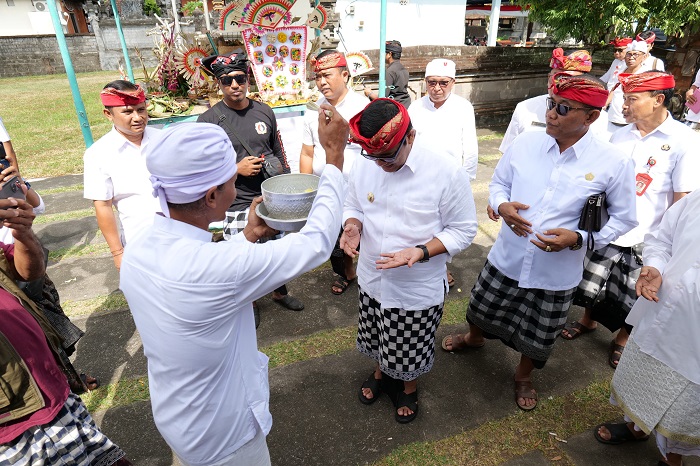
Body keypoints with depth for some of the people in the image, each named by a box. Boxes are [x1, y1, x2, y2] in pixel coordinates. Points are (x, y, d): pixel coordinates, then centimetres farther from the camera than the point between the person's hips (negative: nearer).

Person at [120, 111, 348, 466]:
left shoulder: (136, 254, -14)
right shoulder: (218, 267, -39)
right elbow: (316, 242, -28)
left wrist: (249, 236, 0)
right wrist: (335, 153, -20)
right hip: (221, 437, -7)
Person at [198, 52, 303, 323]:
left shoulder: (264, 112, 3)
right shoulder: (209, 120, -9)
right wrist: (236, 169, -18)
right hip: (238, 205, -4)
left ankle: (280, 292, 44)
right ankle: (249, 303, 35)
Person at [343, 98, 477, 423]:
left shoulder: (446, 172, -23)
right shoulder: (364, 164, -11)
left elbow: (463, 230, -14)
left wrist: (421, 252, -30)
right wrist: (352, 226, -19)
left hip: (418, 287, -3)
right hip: (371, 278, 4)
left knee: (411, 352, 20)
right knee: (378, 340, 28)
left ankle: (408, 388, 53)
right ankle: (380, 373, 60)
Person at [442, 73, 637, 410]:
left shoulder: (614, 164, -15)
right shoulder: (526, 142, -8)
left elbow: (623, 219, -5)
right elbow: (498, 183, 6)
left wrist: (578, 238, -22)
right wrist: (501, 205, -18)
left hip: (556, 273, -2)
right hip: (506, 258, 2)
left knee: (537, 337, 20)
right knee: (483, 311, 25)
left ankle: (524, 376, 52)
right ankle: (474, 338, 61)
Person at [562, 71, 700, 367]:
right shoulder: (620, 135, 1)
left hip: (646, 241, -3)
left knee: (631, 301, 13)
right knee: (589, 286, 15)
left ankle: (623, 338, 40)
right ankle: (588, 320, 44)